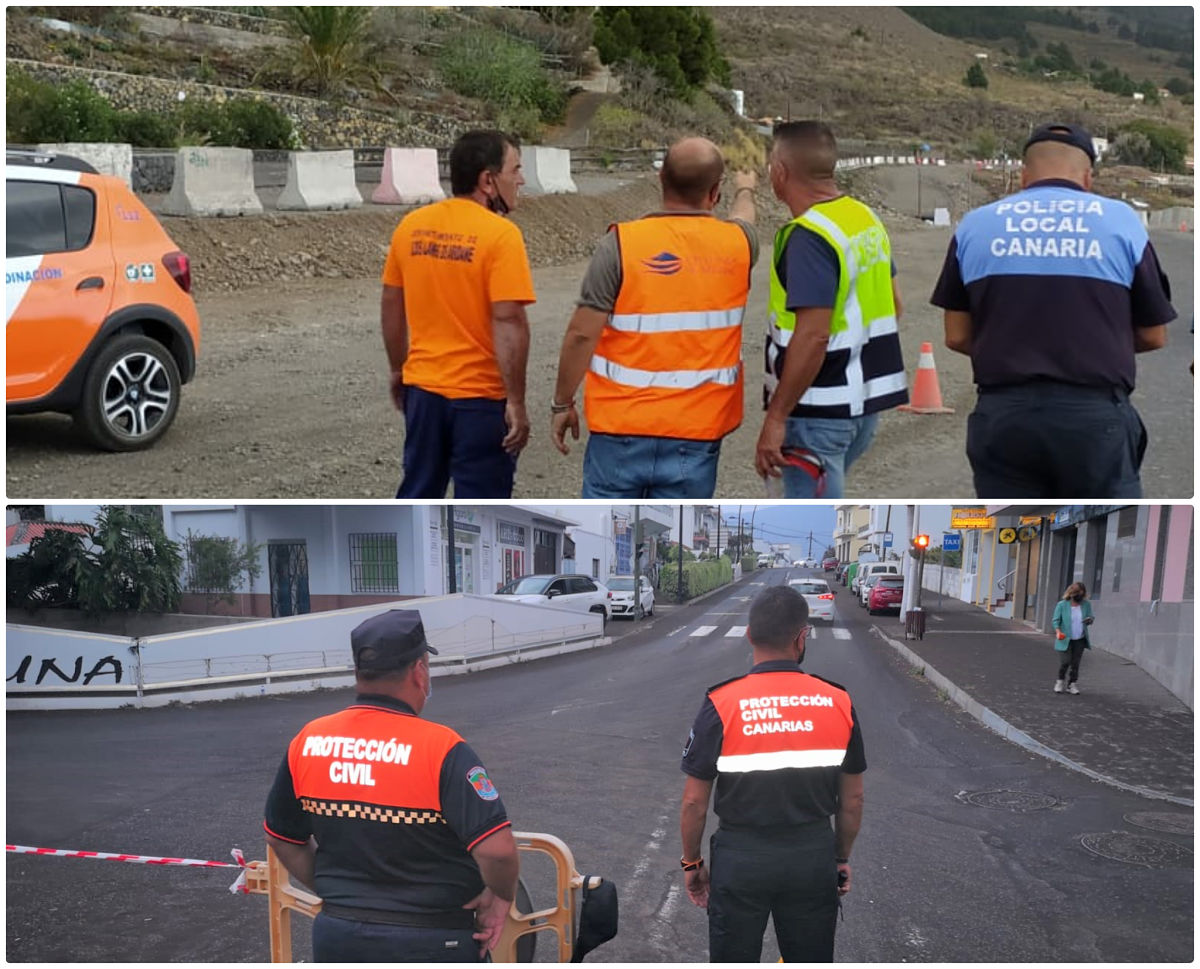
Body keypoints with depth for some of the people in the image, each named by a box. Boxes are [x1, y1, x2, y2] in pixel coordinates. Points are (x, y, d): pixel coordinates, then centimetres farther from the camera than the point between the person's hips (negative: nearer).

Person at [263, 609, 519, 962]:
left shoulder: (307, 743, -5)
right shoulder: (440, 748, -21)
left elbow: (282, 839, 8)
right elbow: (496, 849, -27)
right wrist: (501, 896, -7)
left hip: (337, 938, 5)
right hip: (429, 944, -4)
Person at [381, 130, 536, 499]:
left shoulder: (411, 226, 3)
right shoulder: (500, 234, -16)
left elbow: (391, 306, 10)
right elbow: (508, 322, -20)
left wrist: (398, 370, 21)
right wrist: (517, 402, -17)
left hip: (422, 388, 6)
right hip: (480, 397, -6)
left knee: (417, 494, 20)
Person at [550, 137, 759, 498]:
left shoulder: (621, 242, -11)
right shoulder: (737, 244, 0)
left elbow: (582, 334, -13)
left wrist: (562, 403, 1)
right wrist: (745, 191, 50)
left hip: (621, 426, -2)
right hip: (697, 432, 2)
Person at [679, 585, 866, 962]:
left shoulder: (721, 705, -14)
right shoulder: (838, 703, -7)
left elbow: (695, 801, -9)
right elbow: (852, 799, 2)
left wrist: (691, 862, 6)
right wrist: (842, 858, 17)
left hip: (740, 857, -2)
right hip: (813, 858, 2)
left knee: (733, 961, 14)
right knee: (811, 961, 18)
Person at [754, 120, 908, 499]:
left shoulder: (808, 237, -20)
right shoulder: (867, 218, 9)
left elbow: (813, 336, -26)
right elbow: (892, 305, 17)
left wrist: (775, 417, -22)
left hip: (821, 409, -10)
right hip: (866, 398, 10)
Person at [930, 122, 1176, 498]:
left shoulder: (975, 224, 6)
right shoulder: (1121, 220, 4)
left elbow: (957, 336, 7)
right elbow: (1153, 336, 8)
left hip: (1002, 413, 1)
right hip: (1096, 413, -1)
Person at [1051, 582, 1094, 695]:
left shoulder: (1086, 605, 3)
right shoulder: (1062, 605, -6)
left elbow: (1090, 617, 10)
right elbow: (1055, 620, -4)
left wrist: (1090, 619, -15)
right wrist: (1058, 631, -22)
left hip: (1080, 640, 3)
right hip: (1066, 639, -3)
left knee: (1075, 663, 5)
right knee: (1065, 662, -10)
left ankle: (1071, 684, 17)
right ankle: (1060, 681, 14)